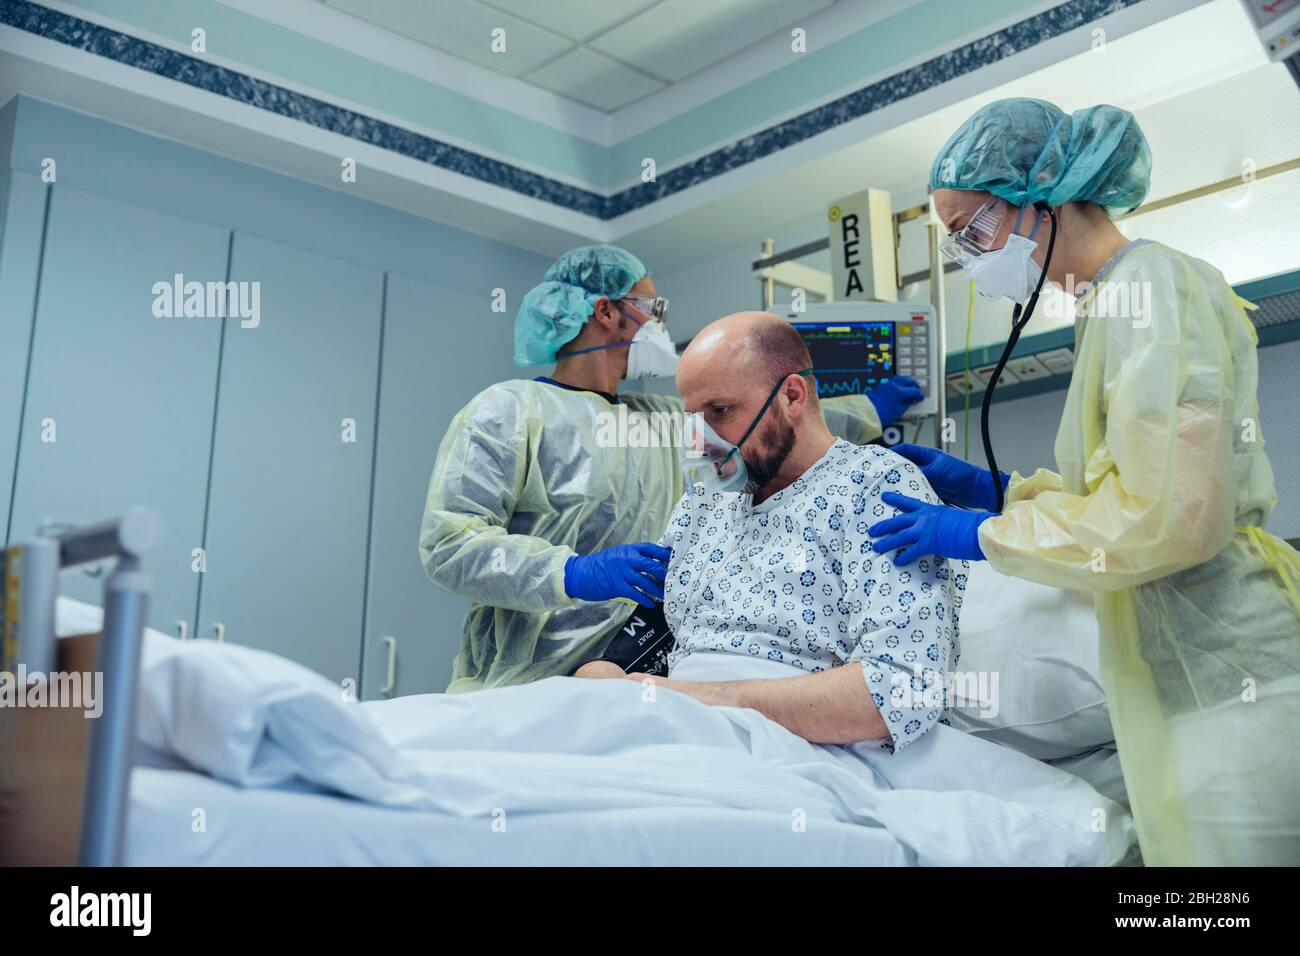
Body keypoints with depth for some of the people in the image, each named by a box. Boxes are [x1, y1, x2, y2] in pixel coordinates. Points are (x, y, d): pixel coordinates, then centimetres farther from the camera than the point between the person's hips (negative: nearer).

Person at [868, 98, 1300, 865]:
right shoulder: (1111, 302, 18)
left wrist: (983, 535, -11)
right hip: (1178, 677, 9)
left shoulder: (1154, 284, -11)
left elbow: (1170, 516, -20)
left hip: (1225, 676, -9)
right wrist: (988, 488, 15)